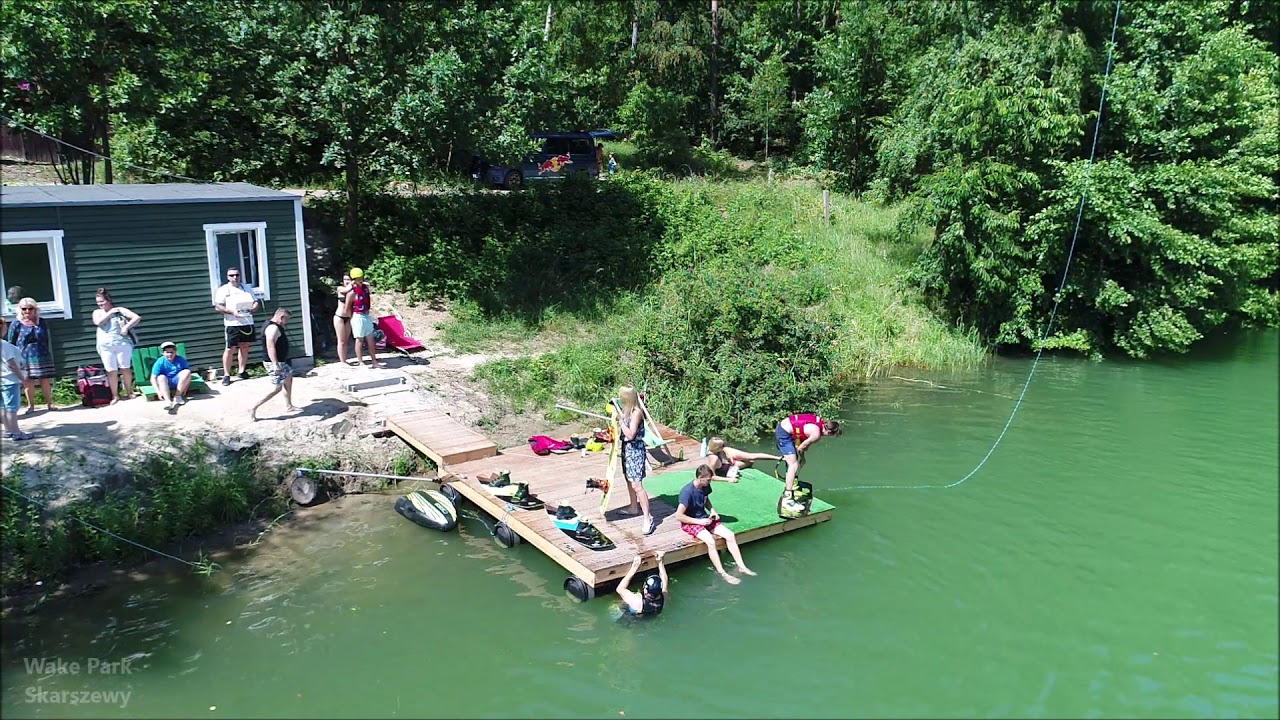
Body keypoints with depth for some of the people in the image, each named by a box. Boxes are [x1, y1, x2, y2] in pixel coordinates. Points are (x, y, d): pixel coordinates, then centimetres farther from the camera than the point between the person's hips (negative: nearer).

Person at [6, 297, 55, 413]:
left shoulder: (42, 323, 7)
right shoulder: (16, 325, 0)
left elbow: (48, 341, 13)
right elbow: (10, 344, 3)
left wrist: (51, 357, 11)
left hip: (42, 357, 2)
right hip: (25, 358, -1)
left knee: (45, 381, 3)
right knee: (28, 381, 1)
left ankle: (49, 403, 12)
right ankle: (31, 406, 10)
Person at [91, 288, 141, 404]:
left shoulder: (119, 310, 2)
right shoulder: (97, 312, 11)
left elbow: (137, 318, -6)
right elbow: (98, 322, -11)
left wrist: (126, 327, -14)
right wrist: (110, 312, -8)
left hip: (122, 344, -2)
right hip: (106, 347, 2)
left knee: (125, 368, 4)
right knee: (111, 371, 1)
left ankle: (129, 392, 18)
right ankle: (115, 396, 7)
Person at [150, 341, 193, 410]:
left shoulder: (181, 360, -5)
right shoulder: (160, 362, -10)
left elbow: (188, 375, -3)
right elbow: (153, 378, -14)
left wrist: (185, 387, -16)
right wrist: (158, 391, -26)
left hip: (178, 381, 1)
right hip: (166, 382, -1)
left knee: (187, 372, -25)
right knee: (161, 377, -34)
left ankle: (177, 396, -21)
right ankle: (168, 401, -52)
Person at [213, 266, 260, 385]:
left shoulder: (247, 288, 17)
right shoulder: (223, 290, 3)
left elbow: (255, 301, 17)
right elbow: (217, 307, -5)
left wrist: (253, 308, -5)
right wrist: (231, 311, -18)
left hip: (247, 321, 4)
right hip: (232, 323, -4)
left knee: (245, 346, 8)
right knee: (230, 348, -6)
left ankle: (242, 371, 19)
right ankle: (226, 374, -2)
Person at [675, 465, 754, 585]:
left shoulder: (705, 487, -4)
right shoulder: (687, 492, -26)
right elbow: (679, 516, -25)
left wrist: (712, 511, 0)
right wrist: (699, 521, -23)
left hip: (704, 518, 7)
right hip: (690, 523, -7)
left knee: (730, 535, -8)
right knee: (710, 541, -32)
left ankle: (741, 567, -1)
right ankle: (722, 574, -22)